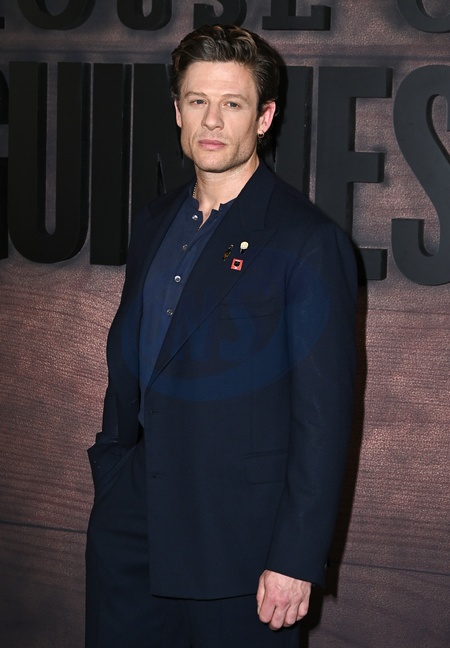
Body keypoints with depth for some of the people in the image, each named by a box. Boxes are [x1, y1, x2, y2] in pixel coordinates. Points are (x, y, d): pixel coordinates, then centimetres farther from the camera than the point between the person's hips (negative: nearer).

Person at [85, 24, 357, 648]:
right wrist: (111, 472, 14)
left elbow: (323, 414, -13)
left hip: (237, 538, -6)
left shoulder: (309, 242, -12)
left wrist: (296, 559, -15)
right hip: (130, 523, 6)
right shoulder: (154, 223, 10)